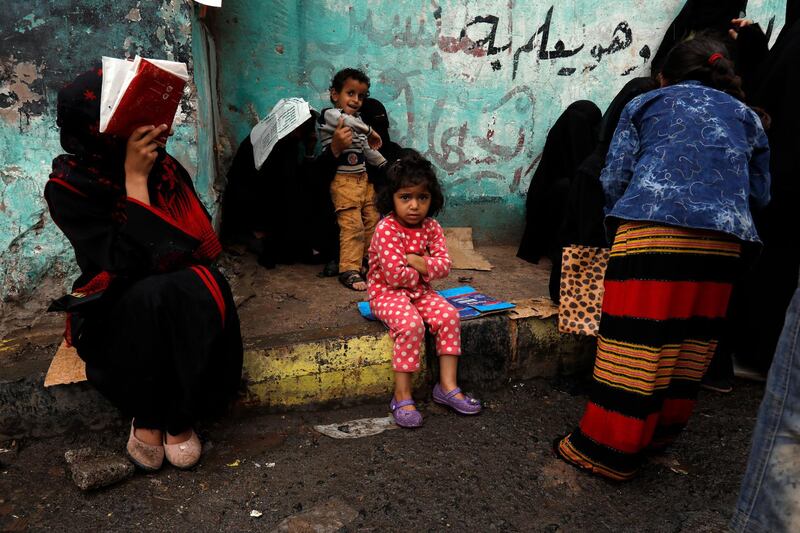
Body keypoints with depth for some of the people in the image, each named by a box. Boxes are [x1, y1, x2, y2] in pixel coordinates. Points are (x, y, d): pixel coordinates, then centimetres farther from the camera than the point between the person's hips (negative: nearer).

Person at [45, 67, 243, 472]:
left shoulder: (164, 166, -2)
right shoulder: (67, 188, -12)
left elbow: (203, 241, -1)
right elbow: (126, 264, -25)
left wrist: (159, 261, -17)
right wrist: (134, 180, -25)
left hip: (180, 298, 3)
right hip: (114, 310, -3)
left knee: (203, 289, -30)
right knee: (151, 297, -35)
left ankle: (179, 416, -13)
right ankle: (145, 415, -12)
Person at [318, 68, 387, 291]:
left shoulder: (357, 122, 19)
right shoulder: (329, 114, -7)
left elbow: (368, 150, 27)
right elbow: (346, 120, -29)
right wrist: (370, 131, -15)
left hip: (363, 179, 9)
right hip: (343, 181, -9)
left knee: (372, 221, 13)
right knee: (352, 226, -12)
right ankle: (349, 270, -7)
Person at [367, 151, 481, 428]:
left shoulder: (431, 228, 1)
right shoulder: (386, 230, -18)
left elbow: (444, 266, -6)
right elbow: (394, 275, -24)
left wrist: (415, 261, -19)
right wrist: (421, 272, -9)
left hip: (419, 291, 6)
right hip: (386, 292, -6)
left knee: (449, 316, -17)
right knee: (411, 325, -31)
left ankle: (447, 386, -7)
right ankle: (402, 396, -18)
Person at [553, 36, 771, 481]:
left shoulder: (646, 103, 18)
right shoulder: (745, 116, 25)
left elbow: (615, 176, 8)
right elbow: (761, 193, 20)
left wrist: (618, 227, 21)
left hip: (652, 228, -3)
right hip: (723, 240, 4)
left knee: (636, 340, -3)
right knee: (693, 338, 14)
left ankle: (609, 449, 3)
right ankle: (661, 432, 28)